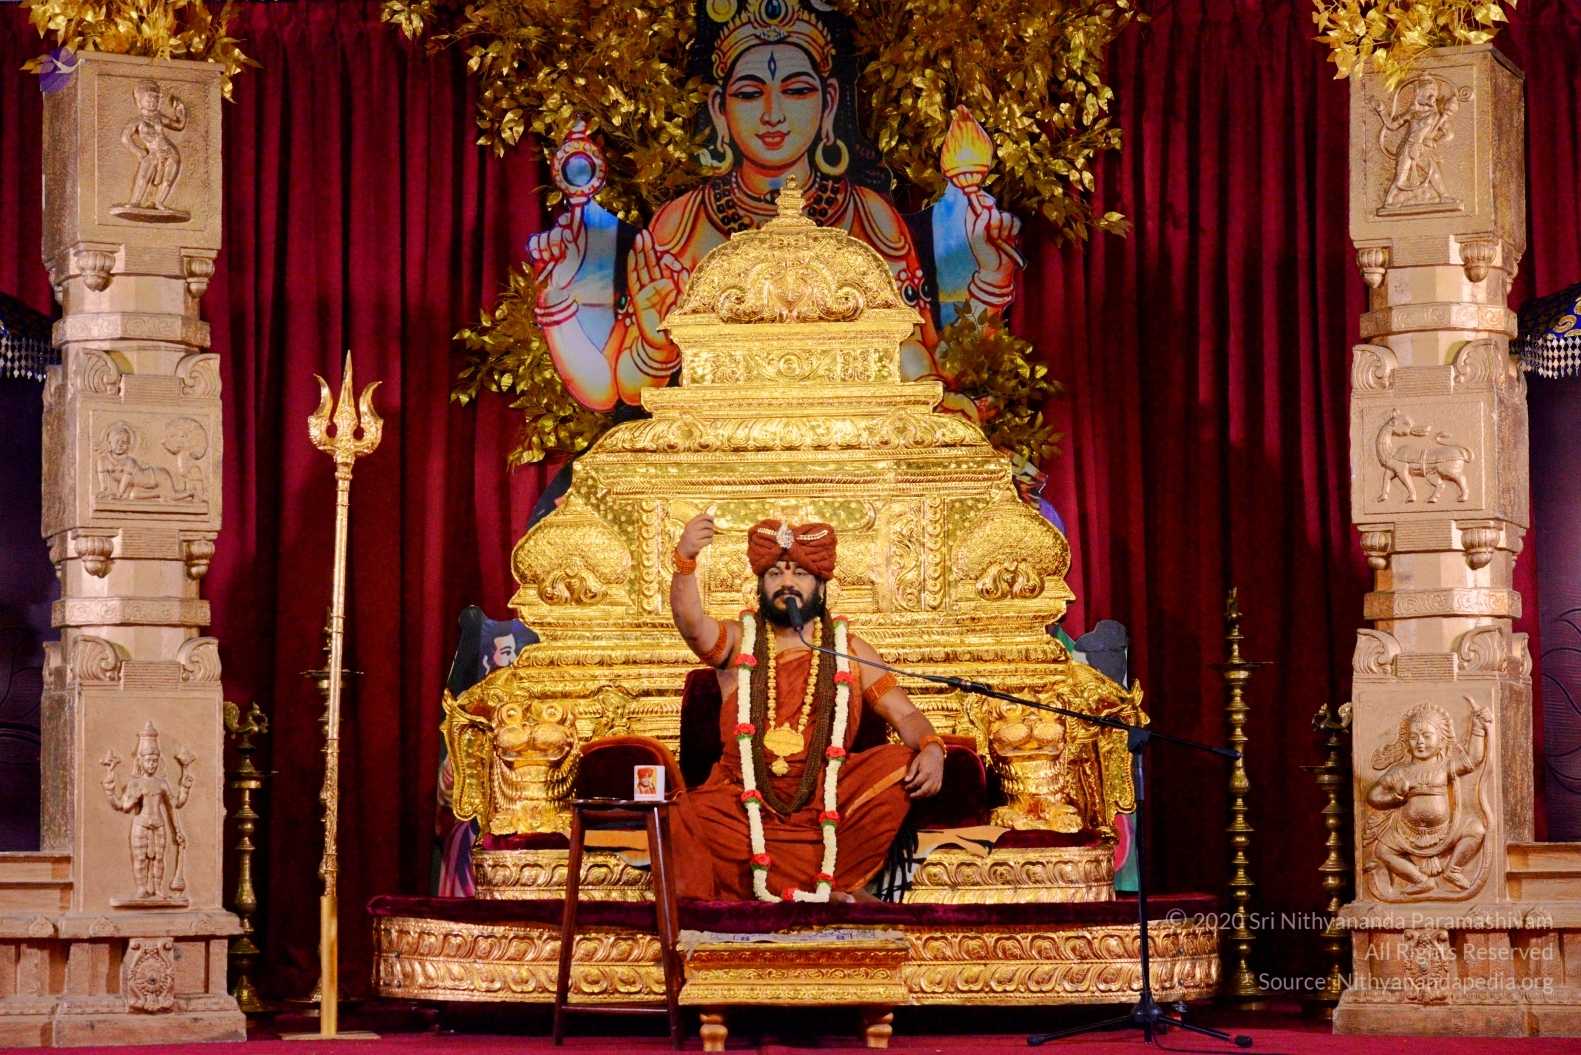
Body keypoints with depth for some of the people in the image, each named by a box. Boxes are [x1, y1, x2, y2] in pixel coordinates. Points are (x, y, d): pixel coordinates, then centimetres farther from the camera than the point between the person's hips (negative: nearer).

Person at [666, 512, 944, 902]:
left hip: (828, 801, 1)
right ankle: (836, 891, -25)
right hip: (747, 803, -1)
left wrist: (932, 749, -18)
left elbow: (905, 715, 6)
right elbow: (690, 621, -13)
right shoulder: (737, 642, 8)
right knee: (685, 819, -31)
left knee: (900, 765, -23)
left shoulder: (850, 651, 11)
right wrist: (685, 560, -34)